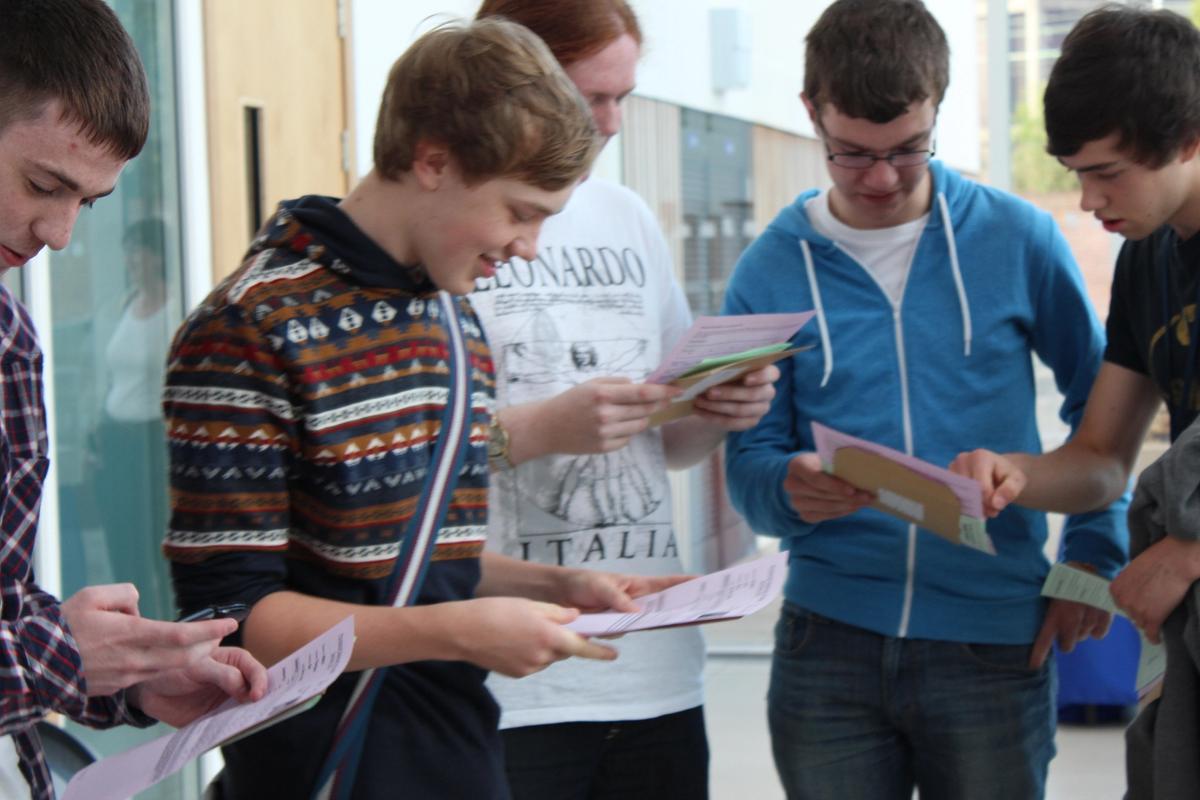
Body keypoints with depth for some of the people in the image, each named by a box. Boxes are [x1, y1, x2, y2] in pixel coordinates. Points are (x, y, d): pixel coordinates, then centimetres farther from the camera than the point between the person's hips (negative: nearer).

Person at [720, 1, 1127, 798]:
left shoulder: (1017, 239, 0)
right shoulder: (772, 269, 2)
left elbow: (1099, 396, 11)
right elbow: (749, 459, 2)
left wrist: (1094, 552, 4)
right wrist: (791, 487, -20)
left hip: (995, 642, -1)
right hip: (829, 638, 1)